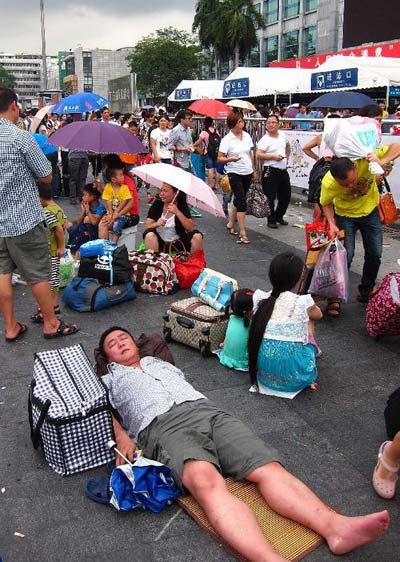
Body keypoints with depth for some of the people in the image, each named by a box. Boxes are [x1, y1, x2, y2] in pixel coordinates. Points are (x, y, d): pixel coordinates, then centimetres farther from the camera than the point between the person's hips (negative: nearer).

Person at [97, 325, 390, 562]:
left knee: (267, 467, -21)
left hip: (207, 410, 5)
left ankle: (336, 527, -39)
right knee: (207, 481, -37)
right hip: (163, 427, -5)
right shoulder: (109, 381, 27)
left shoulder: (160, 362, 37)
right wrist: (122, 437, -8)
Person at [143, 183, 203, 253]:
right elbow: (146, 226, -8)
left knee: (197, 236, -22)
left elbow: (191, 228, -17)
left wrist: (177, 212, -27)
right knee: (150, 235, -30)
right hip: (159, 243, 0)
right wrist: (156, 224, -29)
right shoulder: (157, 204, -3)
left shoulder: (182, 205, -5)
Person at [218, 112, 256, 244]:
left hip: (247, 173, 6)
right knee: (241, 201, -10)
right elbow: (220, 158, -11)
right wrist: (230, 159, -30)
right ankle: (242, 233, -6)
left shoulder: (247, 136, 5)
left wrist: (254, 170, 18)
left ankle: (230, 224, 34)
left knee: (238, 199, 16)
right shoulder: (227, 139, -11)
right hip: (235, 174, -6)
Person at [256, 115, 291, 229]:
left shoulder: (282, 135, 9)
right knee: (270, 197, -2)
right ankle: (271, 220, 13)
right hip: (270, 172, -7)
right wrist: (273, 156, -24)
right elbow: (258, 155, -20)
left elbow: (288, 145, 30)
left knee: (286, 195, 14)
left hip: (283, 171, 7)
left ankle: (279, 216, 33)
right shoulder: (264, 139, -10)